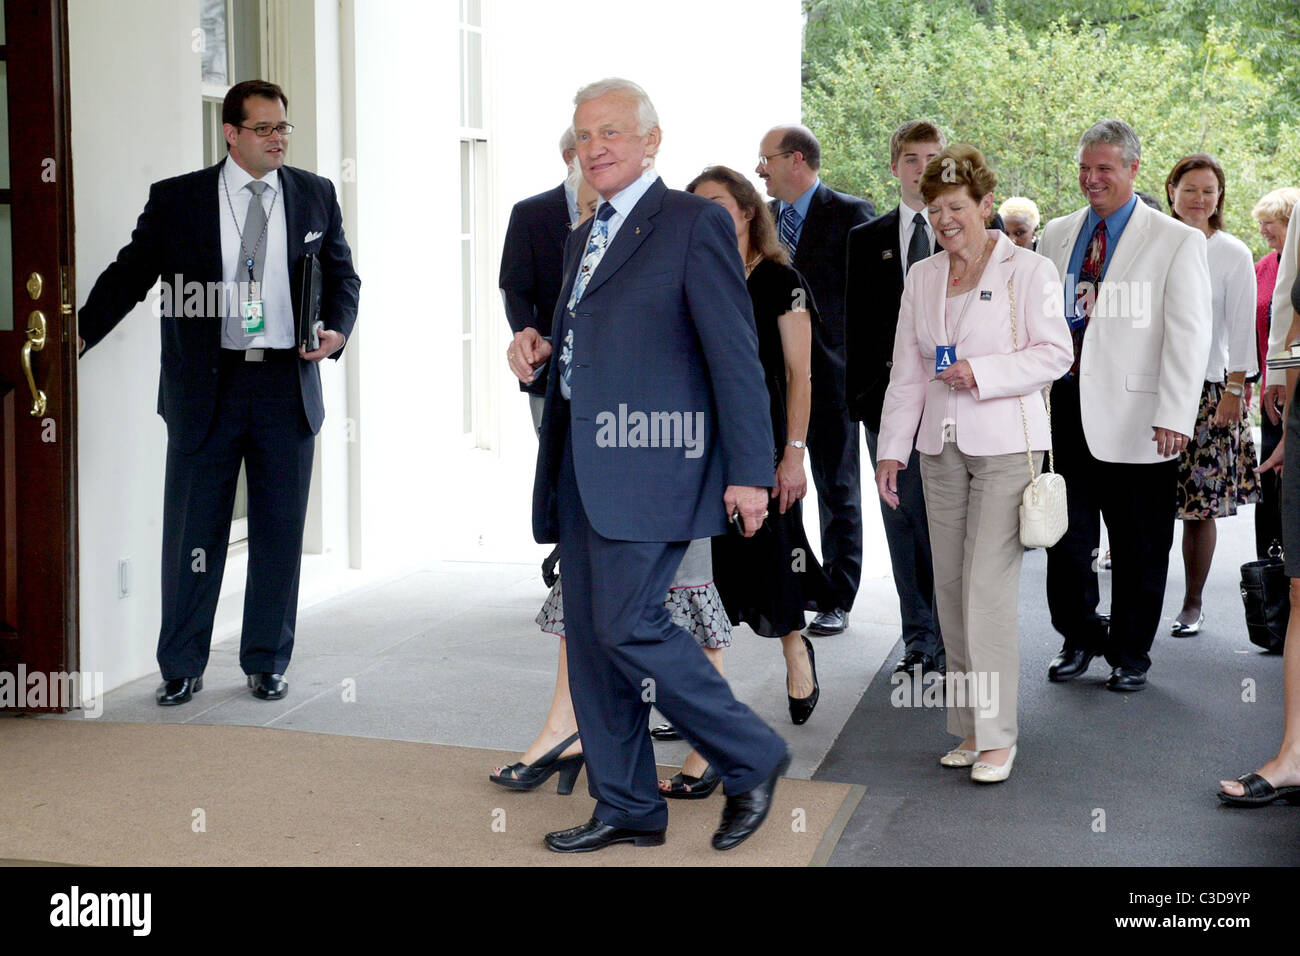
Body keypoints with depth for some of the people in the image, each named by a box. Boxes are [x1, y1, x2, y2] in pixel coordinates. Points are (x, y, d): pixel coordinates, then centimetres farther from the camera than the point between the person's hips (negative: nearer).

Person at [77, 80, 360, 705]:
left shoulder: (315, 195, 8)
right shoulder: (176, 200, 2)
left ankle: (267, 664, 21)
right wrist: (78, 335, -11)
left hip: (287, 384, 2)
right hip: (207, 387, -1)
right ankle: (181, 669, 17)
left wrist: (338, 329, -6)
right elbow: (129, 275, 2)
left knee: (280, 531, 8)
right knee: (192, 531, 3)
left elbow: (342, 275, 14)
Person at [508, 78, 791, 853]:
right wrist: (539, 348, 7)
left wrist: (749, 471, -15)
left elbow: (735, 355, -10)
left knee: (627, 624, -13)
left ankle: (753, 759, 6)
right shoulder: (586, 238, 20)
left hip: (649, 464, -8)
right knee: (590, 637, 9)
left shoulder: (695, 223, -5)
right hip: (580, 468, 9)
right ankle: (628, 808, 20)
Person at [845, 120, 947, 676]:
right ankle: (919, 639, 15)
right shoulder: (866, 240, 11)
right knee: (903, 521, 6)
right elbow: (856, 324, 9)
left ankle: (953, 642, 7)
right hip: (889, 397, 2)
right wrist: (860, 395, 1)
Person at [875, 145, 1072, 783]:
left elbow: (1055, 353, -5)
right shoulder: (921, 279, 14)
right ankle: (969, 727, 16)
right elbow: (906, 371, 14)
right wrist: (892, 448, 9)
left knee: (989, 589, -11)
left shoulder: (1027, 270, 0)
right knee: (950, 588, 6)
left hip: (1006, 443, -5)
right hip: (942, 447, 5)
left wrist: (982, 373, -15)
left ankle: (997, 735, -5)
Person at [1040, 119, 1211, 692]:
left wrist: (1175, 417, -14)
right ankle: (1080, 638, 27)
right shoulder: (1056, 236, 12)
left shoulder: (1177, 242, -1)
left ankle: (1130, 654, 21)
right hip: (1068, 405, 4)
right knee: (1067, 536, 7)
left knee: (1139, 546, 6)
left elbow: (1189, 336, -6)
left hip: (1136, 417, -3)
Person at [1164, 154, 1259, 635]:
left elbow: (1242, 328, 0)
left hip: (1206, 388, -2)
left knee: (1200, 506, 0)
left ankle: (1193, 604, 11)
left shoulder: (1232, 253, 2)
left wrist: (1234, 390, -7)